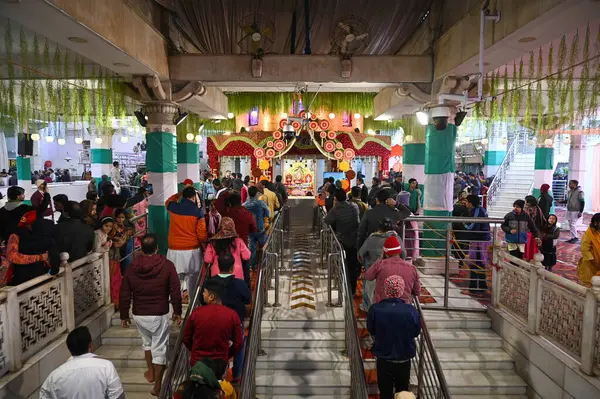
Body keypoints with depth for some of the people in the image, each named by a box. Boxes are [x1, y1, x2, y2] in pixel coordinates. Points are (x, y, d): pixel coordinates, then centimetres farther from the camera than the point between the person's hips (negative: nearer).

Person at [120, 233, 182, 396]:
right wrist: (177, 312, 2)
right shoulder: (167, 265, -12)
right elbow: (175, 292, -10)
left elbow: (125, 295, 1)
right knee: (159, 348, 8)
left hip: (139, 315, 4)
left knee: (147, 341, 28)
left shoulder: (132, 268, -4)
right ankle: (157, 386, 13)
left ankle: (151, 372, 41)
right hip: (159, 315, -3)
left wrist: (124, 316, 13)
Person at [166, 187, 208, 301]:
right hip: (192, 250, -1)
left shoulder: (173, 208, -1)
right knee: (192, 278, 13)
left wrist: (181, 193, 26)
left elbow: (168, 201, 27)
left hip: (174, 250, 1)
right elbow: (201, 233, -8)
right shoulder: (198, 212, -8)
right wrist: (203, 243, 12)